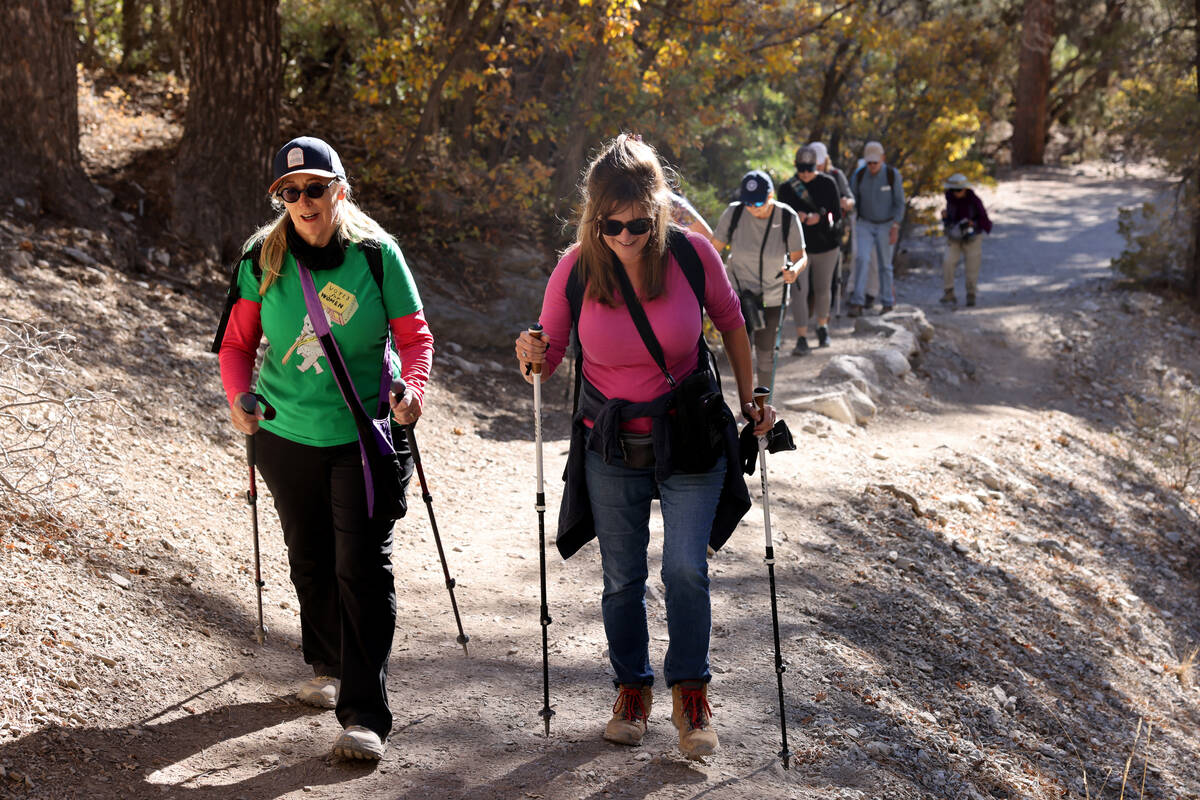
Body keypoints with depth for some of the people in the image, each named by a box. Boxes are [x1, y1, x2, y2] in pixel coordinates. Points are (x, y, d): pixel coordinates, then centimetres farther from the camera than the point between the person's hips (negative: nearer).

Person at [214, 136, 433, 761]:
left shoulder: (377, 254, -7)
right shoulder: (262, 261, -1)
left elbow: (415, 335, -3)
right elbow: (237, 342, 6)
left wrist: (411, 389, -22)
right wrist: (238, 397, -13)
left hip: (364, 435, -3)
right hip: (286, 433, 3)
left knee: (363, 568, -9)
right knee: (310, 560, 18)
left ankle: (364, 714, -6)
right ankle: (326, 665, 44)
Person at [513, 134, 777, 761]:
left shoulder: (692, 254, -14)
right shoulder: (574, 269, -13)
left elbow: (730, 322, 4)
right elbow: (549, 354, -1)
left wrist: (751, 400, 6)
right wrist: (533, 357, -24)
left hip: (690, 433, -1)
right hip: (610, 444, 1)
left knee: (686, 569, -10)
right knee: (621, 578, 8)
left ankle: (691, 691, 11)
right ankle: (632, 690, 30)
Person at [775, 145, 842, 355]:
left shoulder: (827, 184, -2)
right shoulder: (786, 187, -3)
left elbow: (837, 214, -2)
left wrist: (820, 217, -22)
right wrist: (795, 217, -24)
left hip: (826, 245, 1)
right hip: (798, 247, -1)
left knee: (823, 289, 14)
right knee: (799, 292, -10)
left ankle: (822, 327, 37)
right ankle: (802, 339, -9)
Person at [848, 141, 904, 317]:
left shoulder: (893, 175, -15)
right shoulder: (858, 175, -8)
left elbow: (899, 202, -10)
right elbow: (853, 201, 1)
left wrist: (895, 227, -17)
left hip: (886, 226, -1)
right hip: (865, 224, 1)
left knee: (884, 264, 3)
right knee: (861, 259, -15)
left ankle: (887, 302, 20)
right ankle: (857, 304, -20)